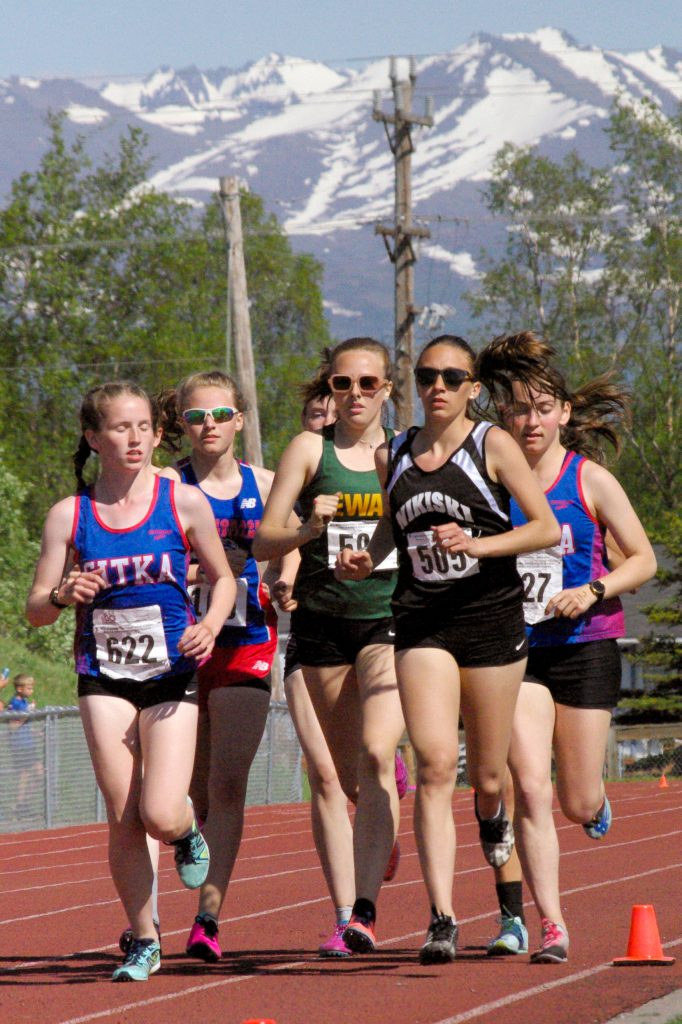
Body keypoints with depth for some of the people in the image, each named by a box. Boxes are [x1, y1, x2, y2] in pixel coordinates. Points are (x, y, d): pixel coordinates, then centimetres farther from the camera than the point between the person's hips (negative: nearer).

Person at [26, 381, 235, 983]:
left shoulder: (184, 503, -1)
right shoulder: (69, 516, 0)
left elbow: (223, 578, 11)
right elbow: (36, 610, 3)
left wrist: (210, 626, -8)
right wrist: (65, 595, -19)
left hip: (171, 674, -1)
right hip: (104, 677, 1)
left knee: (161, 816, -13)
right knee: (123, 820, -2)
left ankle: (190, 832, 24)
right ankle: (145, 942, 14)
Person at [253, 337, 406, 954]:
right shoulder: (310, 450, 4)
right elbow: (263, 542, -1)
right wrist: (309, 529, -20)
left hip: (391, 618, -1)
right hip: (322, 620, 1)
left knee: (375, 754, -20)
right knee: (349, 776, 8)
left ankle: (364, 910, -24)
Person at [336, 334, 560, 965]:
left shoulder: (492, 445, -3)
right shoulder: (393, 456, 8)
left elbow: (548, 529, -6)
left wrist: (477, 544, -20)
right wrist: (366, 560, 4)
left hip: (492, 621, -1)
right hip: (422, 624, 2)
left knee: (487, 772, 10)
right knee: (435, 765, -15)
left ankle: (493, 813, 51)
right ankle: (442, 920, -19)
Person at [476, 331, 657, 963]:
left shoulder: (590, 481, -3)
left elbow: (643, 560, 1)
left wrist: (593, 591, -14)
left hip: (585, 647, -1)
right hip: (516, 649, 1)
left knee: (578, 803, 4)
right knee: (530, 790, -14)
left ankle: (595, 801, 43)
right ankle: (551, 927, -9)